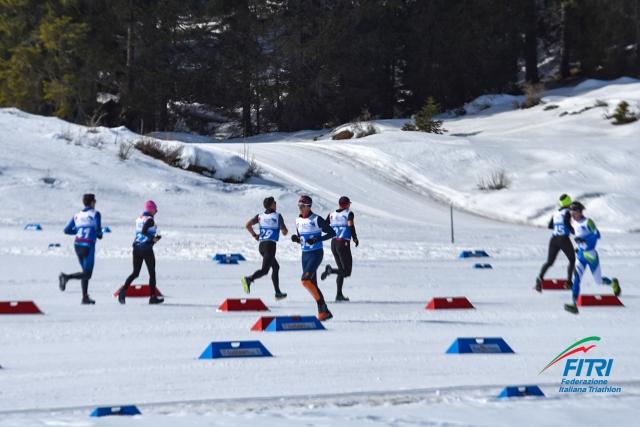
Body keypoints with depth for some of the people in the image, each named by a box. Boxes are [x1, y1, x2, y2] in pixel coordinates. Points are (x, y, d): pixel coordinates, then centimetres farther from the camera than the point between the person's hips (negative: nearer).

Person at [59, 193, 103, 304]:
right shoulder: (95, 214, -1)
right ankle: (66, 277, -29)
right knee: (87, 274, -5)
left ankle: (85, 297, 18)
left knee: (86, 271, 20)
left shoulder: (77, 215, 13)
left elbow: (67, 230, 10)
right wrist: (100, 235, 12)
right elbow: (98, 230, -11)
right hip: (88, 246, -6)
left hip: (77, 245, 6)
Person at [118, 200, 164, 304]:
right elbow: (144, 231, -23)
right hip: (146, 248, -7)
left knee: (135, 273, 11)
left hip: (136, 247, 7)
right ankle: (153, 297, 6)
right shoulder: (150, 219, -11)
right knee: (152, 273, 6)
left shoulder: (139, 219, 12)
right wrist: (153, 238, -12)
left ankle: (124, 289, -10)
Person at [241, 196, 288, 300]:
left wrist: (254, 235, 13)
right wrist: (284, 230, 19)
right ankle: (249, 279, -40)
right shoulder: (277, 216, -3)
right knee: (264, 270, -13)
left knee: (276, 267, 21)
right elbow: (284, 232, -4)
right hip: (271, 245, -7)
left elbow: (248, 225, 0)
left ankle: (278, 292, 22)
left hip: (261, 245, 7)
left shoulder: (260, 216, 10)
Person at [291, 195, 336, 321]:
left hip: (316, 253, -7)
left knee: (306, 280, -22)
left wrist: (317, 239, -19)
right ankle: (324, 311, 12)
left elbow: (332, 233, -8)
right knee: (312, 284, 6)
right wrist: (296, 239, -2)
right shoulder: (298, 221, 10)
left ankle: (322, 307, -10)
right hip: (305, 254, 7)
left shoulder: (317, 219, -10)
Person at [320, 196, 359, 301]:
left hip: (333, 244, 6)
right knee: (347, 272, 0)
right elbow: (350, 225, -17)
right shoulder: (349, 213, -2)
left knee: (342, 270, 18)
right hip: (344, 244, -6)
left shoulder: (332, 214, 11)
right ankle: (330, 270, -27)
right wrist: (355, 238, -6)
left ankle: (339, 295, 10)